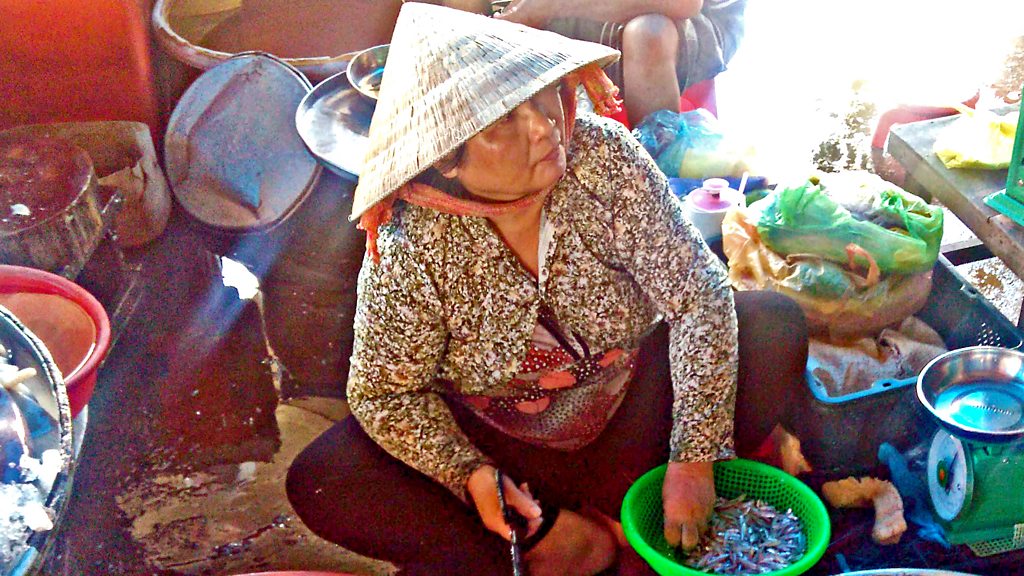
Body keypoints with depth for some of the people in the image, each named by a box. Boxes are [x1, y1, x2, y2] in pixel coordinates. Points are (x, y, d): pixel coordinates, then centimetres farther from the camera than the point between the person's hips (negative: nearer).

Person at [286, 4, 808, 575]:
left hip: (632, 404, 2)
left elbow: (698, 292, -19)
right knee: (319, 481, -22)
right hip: (500, 446, -1)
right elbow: (386, 392, -12)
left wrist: (693, 459, -24)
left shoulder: (606, 155, -20)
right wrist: (469, 475, -29)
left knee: (776, 323, -19)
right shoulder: (412, 248, -22)